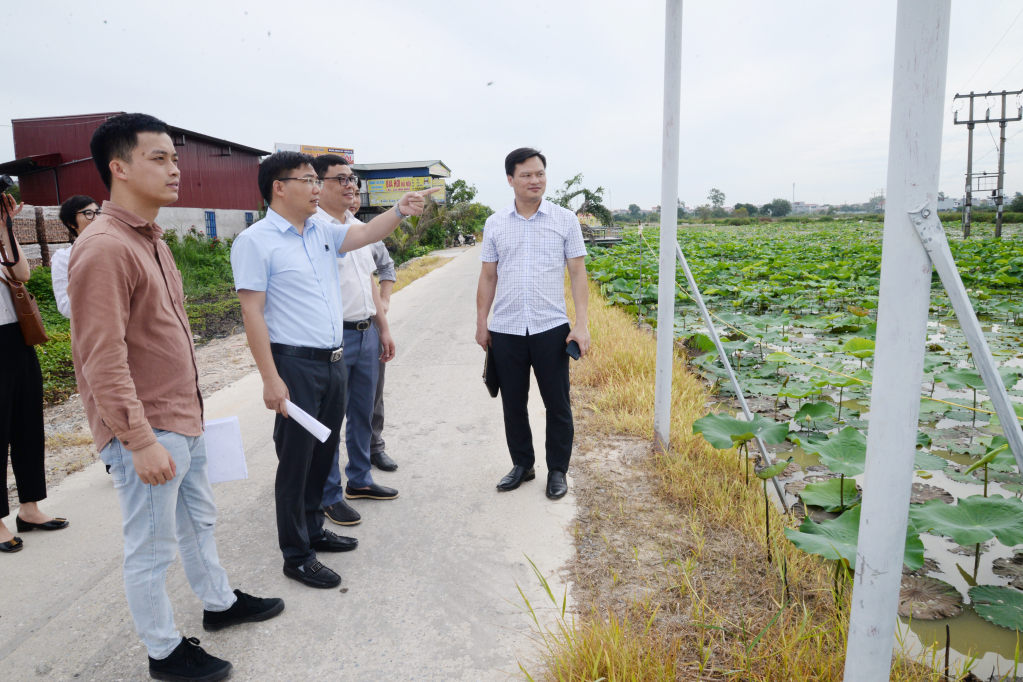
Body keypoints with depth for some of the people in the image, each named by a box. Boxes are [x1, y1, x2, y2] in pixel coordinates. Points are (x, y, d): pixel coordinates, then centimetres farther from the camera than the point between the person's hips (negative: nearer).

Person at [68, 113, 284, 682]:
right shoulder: (104, 248, -20)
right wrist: (141, 441, -23)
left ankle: (220, 603, 44)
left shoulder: (152, 239, 11)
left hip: (184, 417, 10)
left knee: (199, 519, 24)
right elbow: (103, 361, -24)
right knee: (152, 549, 8)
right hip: (147, 431, -9)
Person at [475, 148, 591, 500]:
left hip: (551, 329, -2)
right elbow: (488, 277, 10)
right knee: (513, 404, 13)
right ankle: (522, 465, 31)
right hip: (505, 331, 2)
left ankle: (557, 471, 24)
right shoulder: (495, 224, 6)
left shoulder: (565, 219, 1)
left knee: (557, 405, 7)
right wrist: (481, 323, 8)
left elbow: (578, 273, 0)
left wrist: (582, 323, -7)